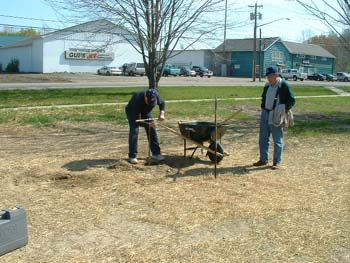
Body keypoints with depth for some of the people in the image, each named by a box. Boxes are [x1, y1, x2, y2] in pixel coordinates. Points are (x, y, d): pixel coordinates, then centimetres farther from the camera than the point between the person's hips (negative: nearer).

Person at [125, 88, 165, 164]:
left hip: (146, 111, 5)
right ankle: (132, 156, -11)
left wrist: (162, 114, -23)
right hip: (132, 111, -5)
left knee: (152, 130, -3)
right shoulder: (137, 99, -43)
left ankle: (156, 153, 6)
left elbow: (162, 103, -6)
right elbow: (137, 120, -38)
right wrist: (148, 124, -50)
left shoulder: (156, 96, -29)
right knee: (134, 131, -18)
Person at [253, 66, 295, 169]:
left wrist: (284, 110, -18)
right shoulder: (267, 85, 12)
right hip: (265, 114, 7)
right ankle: (263, 159, 22)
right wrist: (263, 108, 12)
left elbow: (292, 100, -9)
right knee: (263, 138, 11)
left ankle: (277, 162, 8)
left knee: (277, 140, 1)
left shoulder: (284, 86, -9)